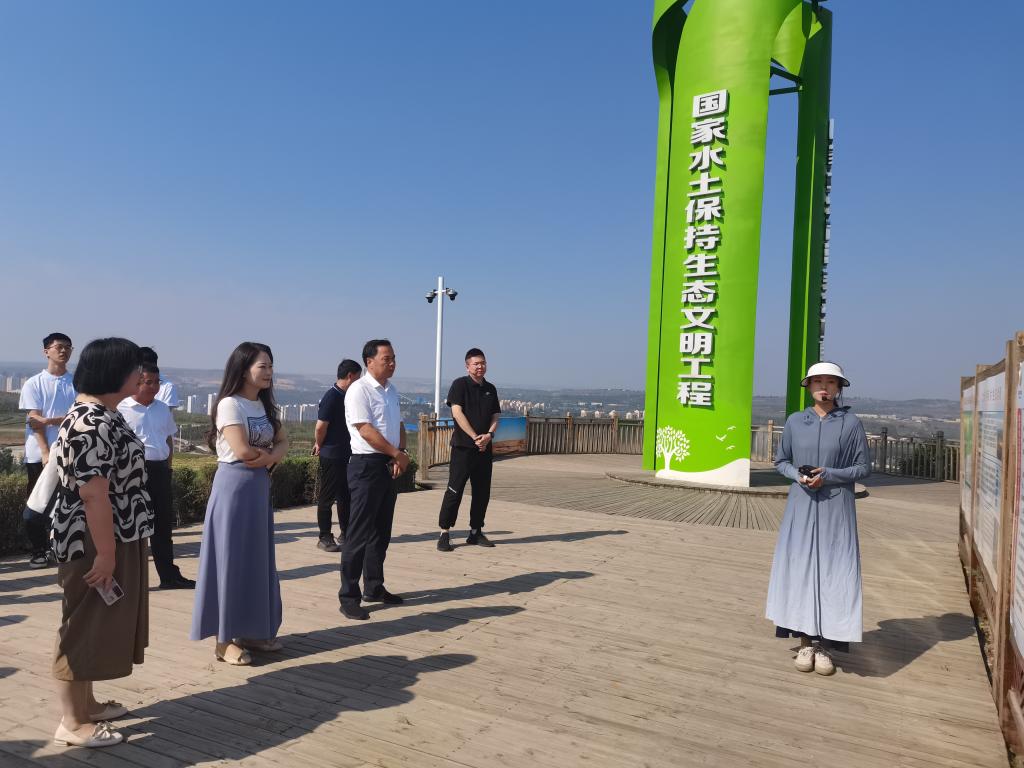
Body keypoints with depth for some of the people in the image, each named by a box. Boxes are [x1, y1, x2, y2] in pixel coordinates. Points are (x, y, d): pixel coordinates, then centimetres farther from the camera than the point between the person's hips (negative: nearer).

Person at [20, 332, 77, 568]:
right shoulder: (33, 384, 1)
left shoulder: (77, 383, 4)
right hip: (39, 454, -1)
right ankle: (39, 551, 14)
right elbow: (35, 421, -5)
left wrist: (49, 420, -18)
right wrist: (45, 453, -14)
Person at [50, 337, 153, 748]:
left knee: (98, 624, 19)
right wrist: (105, 553, -22)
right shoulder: (91, 424, -24)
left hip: (113, 540, 10)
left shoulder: (101, 415, 10)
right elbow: (93, 494, -26)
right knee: (83, 627, 2)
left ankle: (85, 703, 34)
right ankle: (72, 722, 16)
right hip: (92, 544, -10)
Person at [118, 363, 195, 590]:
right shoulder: (122, 409, -8)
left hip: (160, 470, 7)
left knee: (163, 524, 13)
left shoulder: (163, 409, 12)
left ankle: (169, 575, 22)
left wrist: (166, 465, 15)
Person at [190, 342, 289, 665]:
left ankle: (252, 631, 23)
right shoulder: (230, 404, -14)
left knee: (258, 559, 12)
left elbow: (283, 442, 11)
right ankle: (226, 638, 10)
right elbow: (242, 450, -22)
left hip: (259, 486, 8)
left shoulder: (264, 405, 11)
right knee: (232, 561, -1)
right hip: (234, 486, -8)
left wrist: (269, 456, -10)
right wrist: (267, 453, -3)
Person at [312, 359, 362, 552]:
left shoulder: (348, 396, 10)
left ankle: (345, 533, 27)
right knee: (327, 497, 2)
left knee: (345, 496, 15)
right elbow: (320, 427, -17)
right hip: (332, 455, -8)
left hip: (347, 455, 8)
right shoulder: (331, 397, -16)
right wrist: (320, 446, -1)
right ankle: (325, 538, 11)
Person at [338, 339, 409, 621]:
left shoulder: (391, 390, 14)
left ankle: (374, 587, 27)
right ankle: (348, 597, 3)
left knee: (381, 532, 15)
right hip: (367, 465, -8)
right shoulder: (359, 390, -12)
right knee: (359, 533, -4)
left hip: (389, 466, 8)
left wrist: (400, 455, 0)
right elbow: (366, 431, -18)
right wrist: (398, 454, -14)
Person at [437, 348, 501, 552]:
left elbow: (495, 417, 14)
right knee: (454, 490, -6)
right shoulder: (460, 384, -3)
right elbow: (457, 412, -12)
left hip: (485, 448, 6)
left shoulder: (490, 389, 14)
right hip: (463, 446, -6)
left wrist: (489, 434, -7)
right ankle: (444, 534, 0)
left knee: (482, 491, 9)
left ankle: (476, 532, 20)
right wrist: (475, 437, -16)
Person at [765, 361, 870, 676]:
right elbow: (781, 461, 11)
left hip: (836, 509, -2)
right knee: (800, 570, 2)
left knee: (832, 573, -1)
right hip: (801, 507, 2)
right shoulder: (795, 421, 4)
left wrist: (828, 475, -14)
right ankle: (806, 642, 12)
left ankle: (825, 645, 8)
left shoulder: (851, 423, -1)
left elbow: (863, 467, 0)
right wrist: (797, 475, -9)